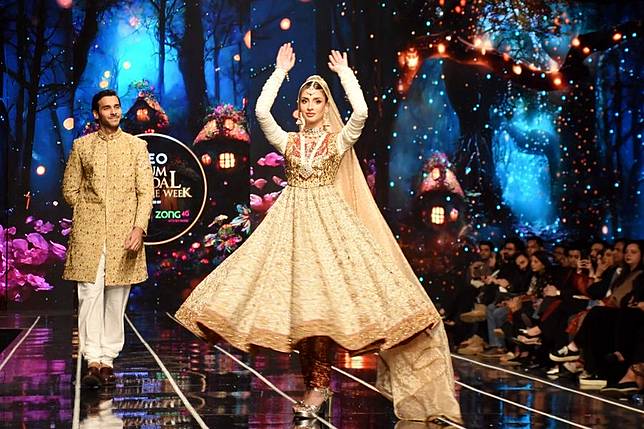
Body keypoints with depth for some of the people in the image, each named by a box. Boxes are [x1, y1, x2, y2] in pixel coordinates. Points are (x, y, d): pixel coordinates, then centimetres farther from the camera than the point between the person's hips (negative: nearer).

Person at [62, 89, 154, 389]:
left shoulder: (136, 146, 9)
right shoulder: (82, 146, 10)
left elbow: (146, 191, 2)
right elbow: (70, 190, 13)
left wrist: (139, 227, -8)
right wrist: (92, 212, 6)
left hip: (124, 232, 0)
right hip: (88, 232, 0)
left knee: (116, 297, 1)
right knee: (90, 294, -8)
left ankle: (108, 359, 7)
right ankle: (93, 361, -8)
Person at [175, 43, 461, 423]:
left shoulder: (339, 140, 7)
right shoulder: (287, 141, 13)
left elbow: (361, 111, -11)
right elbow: (261, 111, -1)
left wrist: (345, 73, -2)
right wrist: (280, 71, 3)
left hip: (329, 219, -3)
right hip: (292, 220, 3)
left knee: (322, 298, -13)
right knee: (297, 297, -4)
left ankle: (319, 385, -10)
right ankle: (317, 382, 4)